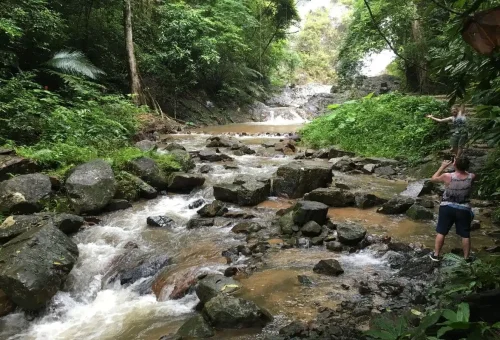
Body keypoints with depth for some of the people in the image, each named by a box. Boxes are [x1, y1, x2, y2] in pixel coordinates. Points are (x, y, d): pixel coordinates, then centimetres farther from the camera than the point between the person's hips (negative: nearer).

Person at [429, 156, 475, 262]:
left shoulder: (447, 176, -19)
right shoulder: (471, 177, -13)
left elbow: (434, 178, 0)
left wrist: (443, 167, 7)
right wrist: (463, 166, 13)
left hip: (447, 208, -1)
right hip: (463, 210, 1)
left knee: (441, 232, 12)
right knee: (465, 235, 15)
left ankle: (436, 254, 21)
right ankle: (467, 257, 27)